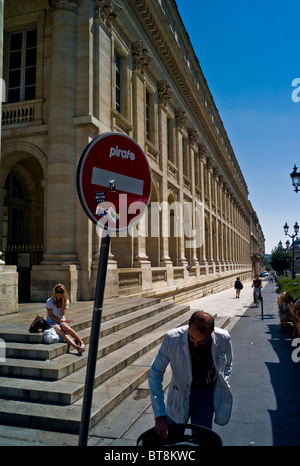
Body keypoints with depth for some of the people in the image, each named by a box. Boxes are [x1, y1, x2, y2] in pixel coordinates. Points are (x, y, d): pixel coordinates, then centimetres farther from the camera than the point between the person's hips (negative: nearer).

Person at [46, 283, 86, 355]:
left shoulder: (66, 301, 0)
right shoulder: (49, 301, -9)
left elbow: (62, 314, -11)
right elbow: (51, 317, -9)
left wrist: (63, 301, -16)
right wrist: (64, 320, -14)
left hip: (62, 321, 3)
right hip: (52, 322, -3)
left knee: (66, 327, -34)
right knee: (62, 332, -32)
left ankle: (81, 343, -33)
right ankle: (77, 347, -47)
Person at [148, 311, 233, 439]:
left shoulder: (223, 339, -20)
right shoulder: (172, 338, -27)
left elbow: (227, 366, 4)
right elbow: (154, 374, -18)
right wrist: (159, 415, -23)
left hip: (206, 395, 0)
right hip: (179, 394, 0)